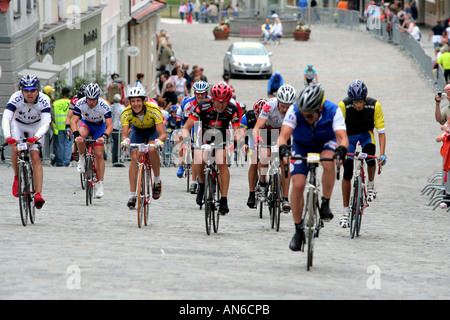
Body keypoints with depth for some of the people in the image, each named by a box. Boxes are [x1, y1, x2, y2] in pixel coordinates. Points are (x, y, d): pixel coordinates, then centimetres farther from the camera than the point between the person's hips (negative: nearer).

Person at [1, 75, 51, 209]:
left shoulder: (44, 100, -30)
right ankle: (17, 177, -1)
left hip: (36, 126, 0)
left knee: (35, 157, -15)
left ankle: (38, 194, -18)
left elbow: (46, 123, -38)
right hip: (18, 124, 0)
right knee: (16, 149, -27)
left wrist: (36, 137, -56)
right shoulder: (16, 98, -31)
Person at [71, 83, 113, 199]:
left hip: (100, 125, -1)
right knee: (81, 135, -35)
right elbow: (74, 121, -31)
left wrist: (104, 136, -51)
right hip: (86, 123, 1)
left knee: (99, 155, -10)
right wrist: (76, 134, -49)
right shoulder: (80, 103, -28)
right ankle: (82, 159, -9)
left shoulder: (104, 106, -31)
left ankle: (100, 184, -3)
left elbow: (109, 126, -33)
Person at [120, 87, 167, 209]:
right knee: (134, 157, -16)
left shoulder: (154, 110, -37)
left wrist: (159, 141, -64)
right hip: (137, 130, 2)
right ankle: (132, 195, -13)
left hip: (153, 129, -2)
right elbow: (124, 134, -37)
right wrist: (125, 140, -61)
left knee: (152, 150, -32)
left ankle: (157, 180, -9)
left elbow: (163, 134, -41)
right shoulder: (126, 113, -31)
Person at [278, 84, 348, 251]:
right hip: (302, 145, 1)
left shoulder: (333, 111, -31)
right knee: (298, 185, -14)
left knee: (328, 162, -36)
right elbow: (283, 135, -39)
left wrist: (341, 151, -62)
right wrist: (283, 149, -60)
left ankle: (325, 204, -19)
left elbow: (342, 137, -41)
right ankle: (298, 229, 3)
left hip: (326, 143, -1)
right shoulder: (294, 111, -31)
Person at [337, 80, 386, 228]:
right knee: (347, 173, -6)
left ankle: (371, 185, -2)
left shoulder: (374, 105, -27)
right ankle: (346, 211, 5)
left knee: (370, 156, -31)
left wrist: (382, 155, -34)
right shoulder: (344, 105, -29)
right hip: (349, 134, 0)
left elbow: (381, 131, -24)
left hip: (366, 133, 0)